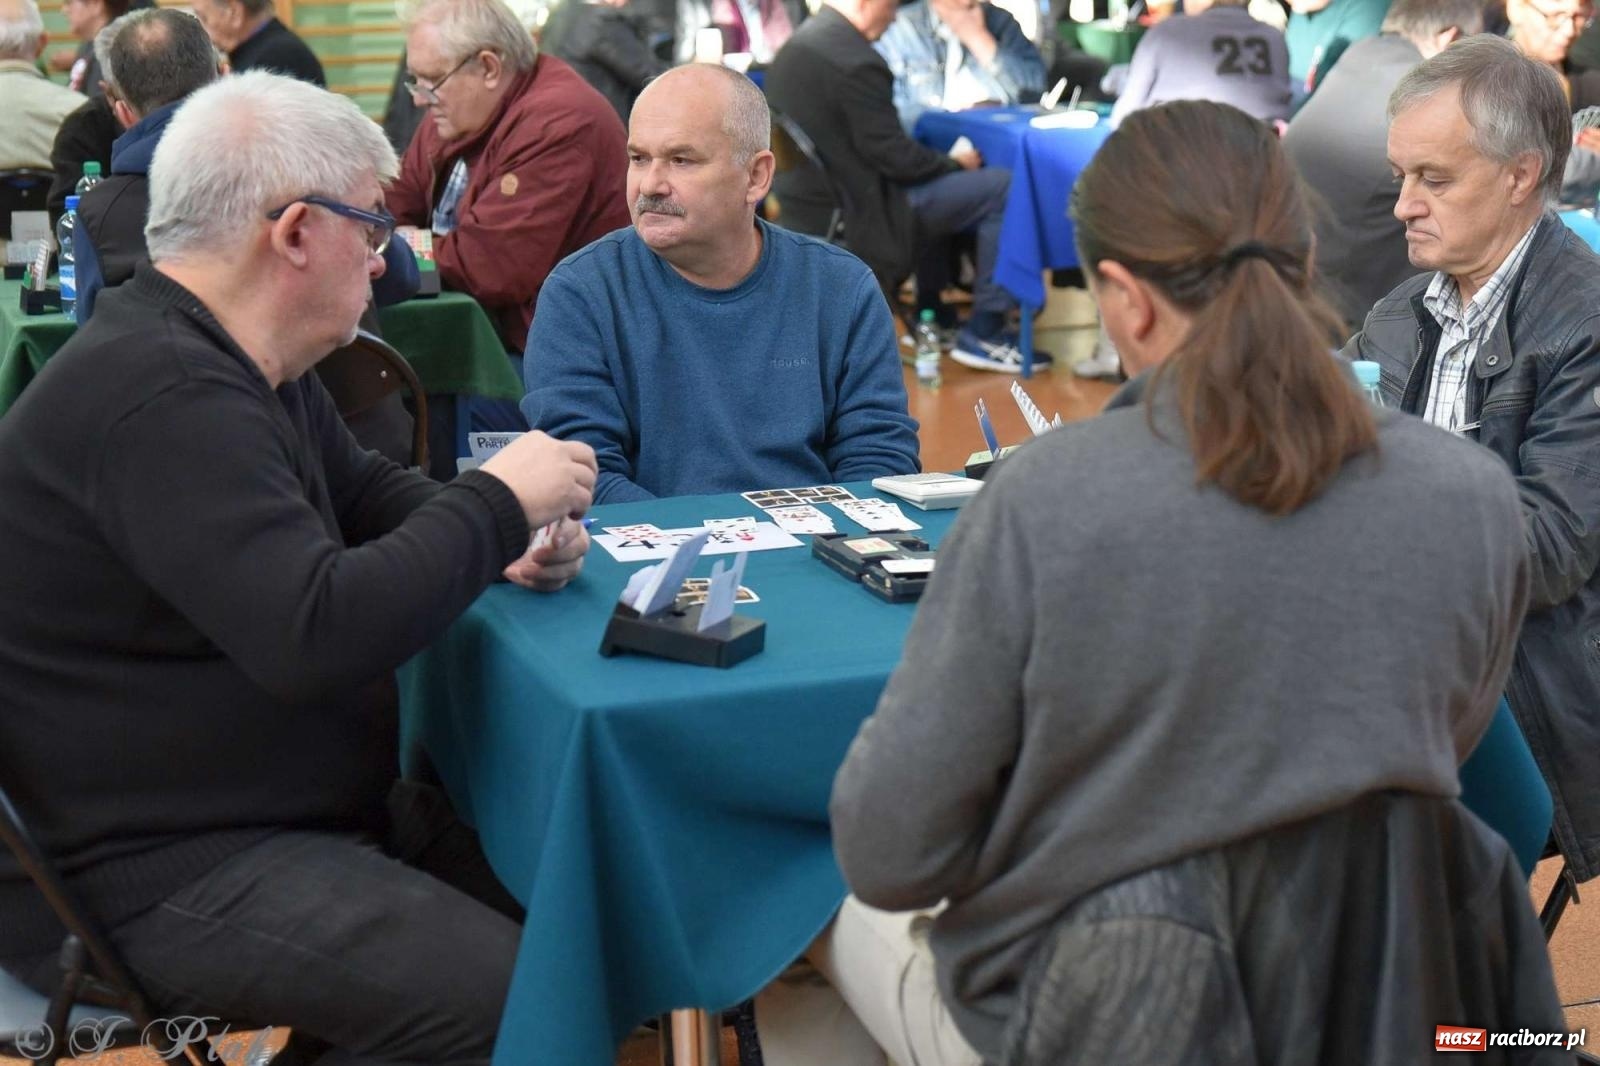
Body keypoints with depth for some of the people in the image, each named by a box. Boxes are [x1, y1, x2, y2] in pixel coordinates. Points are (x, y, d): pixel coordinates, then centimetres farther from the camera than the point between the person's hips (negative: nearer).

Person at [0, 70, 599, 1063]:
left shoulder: (235, 363, 9)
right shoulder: (161, 397, -26)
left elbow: (366, 490, 21)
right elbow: (319, 636, -33)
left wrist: (501, 539, 1)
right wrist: (498, 501, -19)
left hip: (302, 807, 11)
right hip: (158, 873, -11)